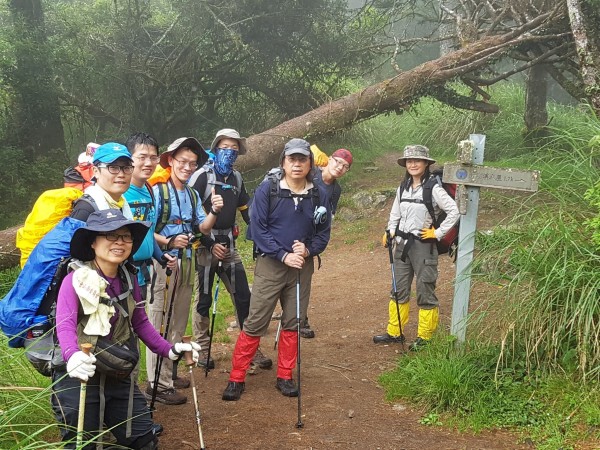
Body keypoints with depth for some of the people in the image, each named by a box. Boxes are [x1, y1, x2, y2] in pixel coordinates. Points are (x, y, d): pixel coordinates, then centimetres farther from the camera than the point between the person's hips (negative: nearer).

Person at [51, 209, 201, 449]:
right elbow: (65, 324, -31)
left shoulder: (128, 280, 5)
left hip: (119, 378, 7)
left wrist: (169, 350, 6)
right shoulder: (76, 279, -16)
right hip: (77, 378, -6)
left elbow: (140, 322, 15)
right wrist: (72, 356, -50)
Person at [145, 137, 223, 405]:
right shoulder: (157, 191, -9)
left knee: (178, 323, 15)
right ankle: (157, 383, -2)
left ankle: (169, 373, 28)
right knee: (159, 324, -6)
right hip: (163, 262, -8)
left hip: (186, 262, 8)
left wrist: (214, 212, -9)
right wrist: (168, 242, -26)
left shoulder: (193, 194, 12)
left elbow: (202, 228, 7)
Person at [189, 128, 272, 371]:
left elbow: (246, 210, 17)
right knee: (203, 299, 5)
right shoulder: (202, 176, -9)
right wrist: (210, 245, -14)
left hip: (229, 245, 5)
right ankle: (202, 348, 18)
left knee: (243, 297, 3)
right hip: (205, 245, -5)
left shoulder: (236, 178, 10)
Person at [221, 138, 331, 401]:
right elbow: (258, 229, -9)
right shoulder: (267, 190, -7)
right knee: (255, 324, -3)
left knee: (293, 323, 10)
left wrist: (307, 251, -13)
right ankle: (236, 378, 8)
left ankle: (285, 377, 24)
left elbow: (323, 233, 6)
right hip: (270, 265, -3)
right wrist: (284, 256, -16)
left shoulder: (319, 195, 2)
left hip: (302, 267, 3)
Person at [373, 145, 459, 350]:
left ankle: (424, 337, 12)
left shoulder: (433, 189, -12)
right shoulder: (403, 188, 7)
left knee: (425, 292, 2)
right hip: (402, 243, 7)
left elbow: (454, 211, -15)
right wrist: (390, 232, 2)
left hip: (423, 245, -7)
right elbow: (395, 214, 17)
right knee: (399, 290, 13)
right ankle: (394, 332, 24)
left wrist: (438, 233, -13)